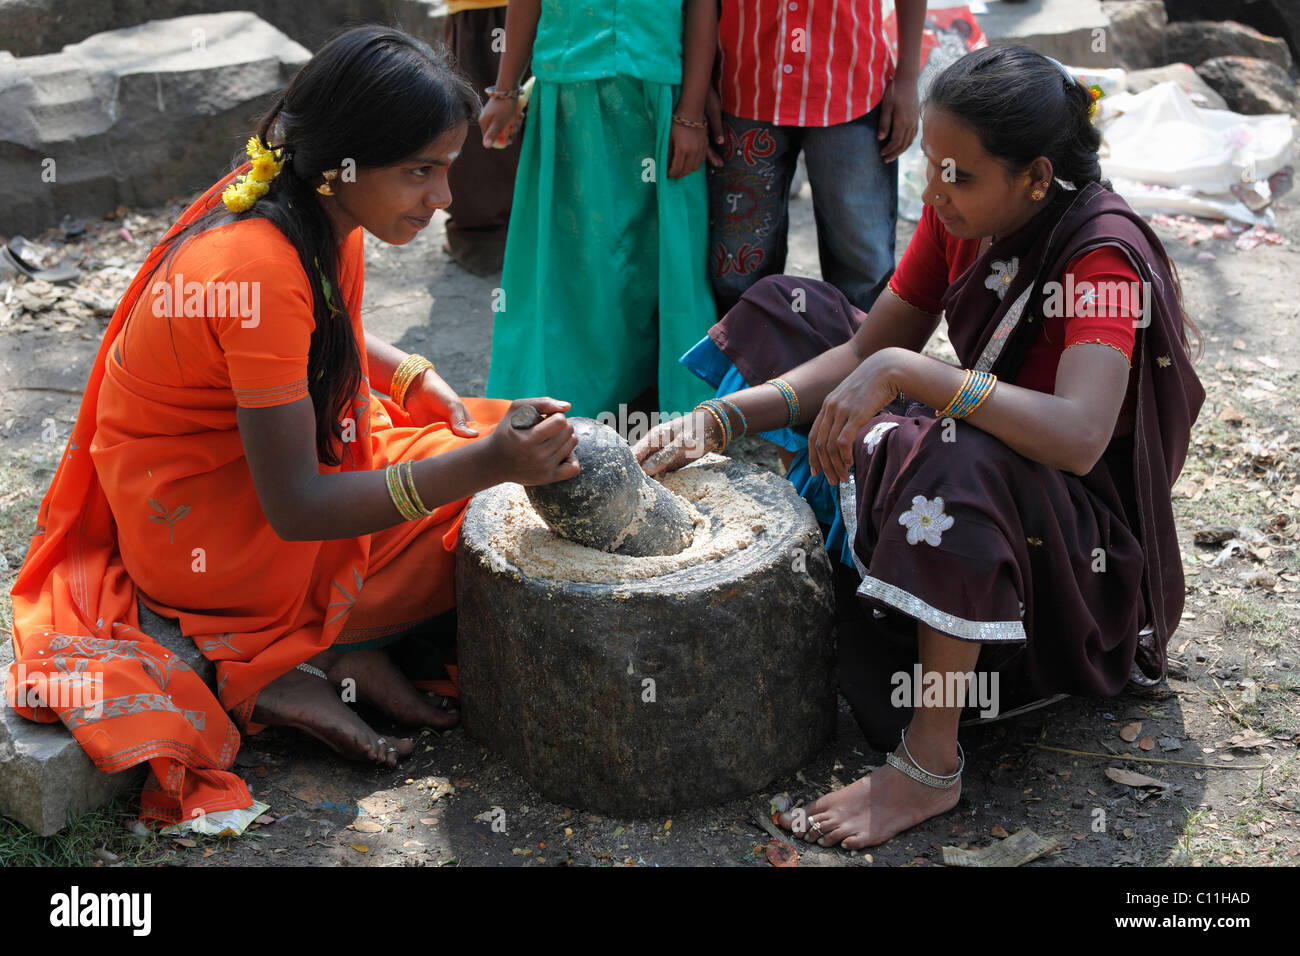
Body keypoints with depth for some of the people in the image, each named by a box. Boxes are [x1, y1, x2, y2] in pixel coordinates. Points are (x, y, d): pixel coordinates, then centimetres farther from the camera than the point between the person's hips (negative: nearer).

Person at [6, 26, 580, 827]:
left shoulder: (320, 211, -6)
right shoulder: (261, 270, -33)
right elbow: (295, 508, -31)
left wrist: (425, 384, -4)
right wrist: (483, 465, -38)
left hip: (265, 454, 9)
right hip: (199, 536, -9)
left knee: (498, 446, 1)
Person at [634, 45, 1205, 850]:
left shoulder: (1105, 257, -26)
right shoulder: (960, 216, -5)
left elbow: (1078, 436, -42)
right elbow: (867, 349, -2)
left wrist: (907, 372, -45)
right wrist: (722, 420, -14)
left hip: (1086, 531, -8)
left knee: (960, 459, -44)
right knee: (787, 309, 6)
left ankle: (931, 766, -29)